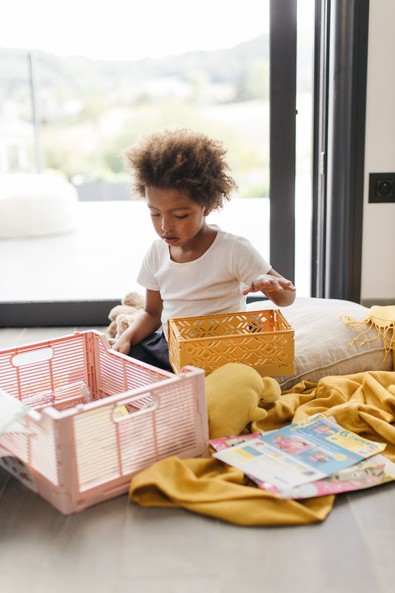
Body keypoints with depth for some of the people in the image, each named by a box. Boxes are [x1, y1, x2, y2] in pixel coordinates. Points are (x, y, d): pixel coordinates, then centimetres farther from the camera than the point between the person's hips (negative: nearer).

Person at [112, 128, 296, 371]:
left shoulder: (234, 249, -12)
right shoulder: (157, 252, 3)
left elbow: (287, 296, -9)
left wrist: (268, 283, -33)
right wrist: (127, 338, -6)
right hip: (167, 347, 5)